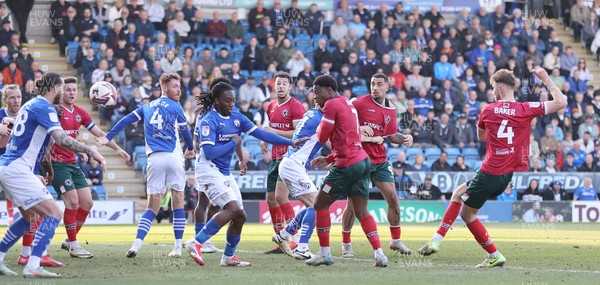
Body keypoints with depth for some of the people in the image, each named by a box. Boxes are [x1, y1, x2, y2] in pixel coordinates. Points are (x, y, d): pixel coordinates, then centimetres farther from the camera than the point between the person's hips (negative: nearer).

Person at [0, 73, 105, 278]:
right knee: (54, 213, -12)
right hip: (17, 170, -10)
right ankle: (33, 266, -21)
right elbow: (61, 139, -25)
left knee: (31, 216, 23)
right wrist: (90, 151, -21)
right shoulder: (44, 108, -12)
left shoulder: (30, 105, 18)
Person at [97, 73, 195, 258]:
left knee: (152, 206, 5)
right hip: (173, 157, -3)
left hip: (154, 159, 3)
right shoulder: (175, 107, 4)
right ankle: (178, 247, 5)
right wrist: (190, 149, 26)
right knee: (178, 201, 8)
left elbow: (126, 120, 9)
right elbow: (185, 131, 8)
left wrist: (108, 138, 10)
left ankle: (137, 244, -13)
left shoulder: (147, 107, 17)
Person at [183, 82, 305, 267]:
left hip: (224, 173, 9)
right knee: (233, 209, -24)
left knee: (240, 216, 8)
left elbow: (260, 133, 7)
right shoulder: (209, 121, -15)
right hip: (209, 170, -9)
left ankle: (228, 257, 22)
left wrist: (290, 142, 1)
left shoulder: (236, 117, 7)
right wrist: (233, 143, -14)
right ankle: (195, 243, -23)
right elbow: (209, 152, -22)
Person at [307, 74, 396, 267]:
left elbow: (322, 138, -6)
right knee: (361, 212, 9)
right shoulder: (349, 104, 21)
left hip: (347, 165, -9)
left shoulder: (331, 104, -8)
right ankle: (379, 253, -3)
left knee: (321, 205, 4)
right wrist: (328, 160, 19)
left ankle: (325, 253, 6)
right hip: (363, 161, 9)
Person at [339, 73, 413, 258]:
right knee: (353, 202, -5)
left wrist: (404, 138, -2)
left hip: (380, 161, 5)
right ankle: (346, 244, 9)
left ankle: (396, 240, 18)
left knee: (393, 198, 2)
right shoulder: (361, 102, -8)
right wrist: (358, 128, -21)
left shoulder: (391, 110, 9)